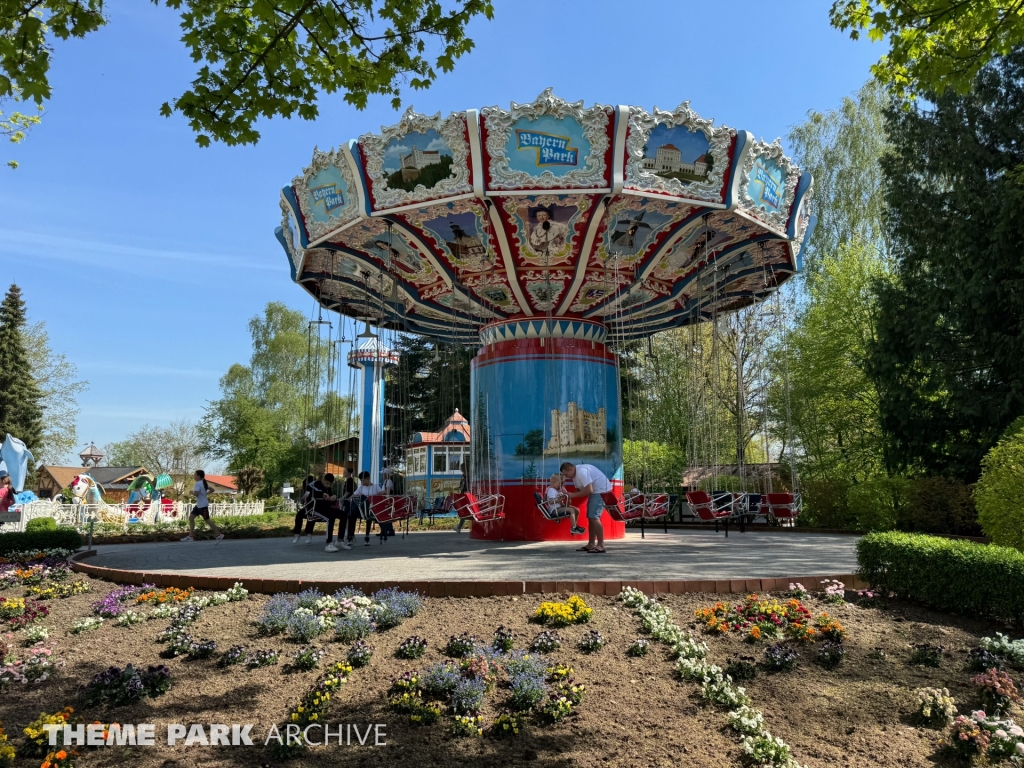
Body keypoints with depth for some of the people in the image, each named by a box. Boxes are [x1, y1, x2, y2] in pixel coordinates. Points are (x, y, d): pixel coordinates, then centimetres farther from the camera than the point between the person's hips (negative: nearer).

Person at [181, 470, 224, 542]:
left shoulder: (198, 483, -18)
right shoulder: (204, 483, 11)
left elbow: (196, 494, -30)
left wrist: (192, 491, -11)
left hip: (203, 505, -10)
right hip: (199, 505, 10)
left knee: (207, 520, -3)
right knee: (191, 517, 9)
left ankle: (219, 535, 3)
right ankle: (191, 536, 11)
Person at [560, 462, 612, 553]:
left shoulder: (581, 472, -23)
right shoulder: (576, 473, 9)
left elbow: (589, 490, -28)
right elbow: (579, 489, 12)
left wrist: (573, 495, -21)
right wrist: (568, 495, -5)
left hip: (601, 491, -11)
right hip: (594, 491, 11)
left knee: (594, 517, -15)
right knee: (590, 518, 10)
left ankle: (601, 546, -13)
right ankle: (591, 545, 14)